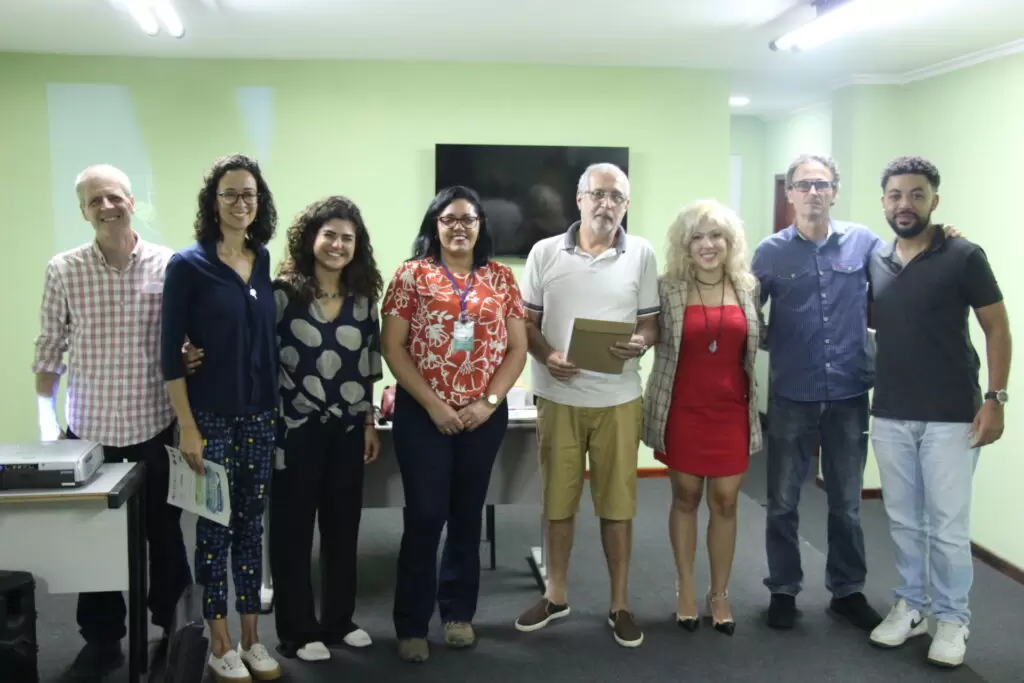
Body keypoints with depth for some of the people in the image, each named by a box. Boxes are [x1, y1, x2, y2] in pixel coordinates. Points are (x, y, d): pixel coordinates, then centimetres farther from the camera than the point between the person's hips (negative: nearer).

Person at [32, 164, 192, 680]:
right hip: (88, 430, 1)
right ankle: (102, 639, 26)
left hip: (156, 427, -1)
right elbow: (50, 348, 4)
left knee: (165, 535, 11)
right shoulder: (63, 271, -1)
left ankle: (176, 630, 29)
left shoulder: (170, 265, -4)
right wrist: (46, 417, 1)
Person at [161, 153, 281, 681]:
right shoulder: (188, 265, -8)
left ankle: (252, 638, 24)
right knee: (215, 527, 5)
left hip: (260, 416, 4)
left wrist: (280, 408, 6)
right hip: (210, 417, -4)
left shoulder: (268, 262, 6)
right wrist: (186, 426, -13)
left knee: (251, 524, 12)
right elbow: (171, 353, -9)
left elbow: (273, 339, 10)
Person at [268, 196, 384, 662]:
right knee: (293, 530, 5)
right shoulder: (283, 292, -7)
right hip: (296, 428, -4)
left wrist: (369, 421, 11)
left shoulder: (363, 297, 6)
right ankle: (297, 632, 18)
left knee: (343, 527, 13)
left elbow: (369, 365, 11)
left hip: (347, 429, 5)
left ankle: (338, 621, 28)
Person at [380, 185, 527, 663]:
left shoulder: (500, 278, 6)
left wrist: (488, 402, -7)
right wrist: (433, 404, -11)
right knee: (425, 515, -1)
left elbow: (517, 348, 5)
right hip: (423, 413, -2)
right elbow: (392, 346, -5)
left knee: (468, 514, 12)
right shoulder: (412, 274, -1)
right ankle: (412, 625, 12)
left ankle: (459, 611, 27)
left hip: (484, 416, 3)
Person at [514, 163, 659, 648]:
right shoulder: (545, 252, 2)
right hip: (558, 397, 1)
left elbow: (651, 322, 5)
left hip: (618, 398, 0)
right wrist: (546, 356, -14)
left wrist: (640, 343, -17)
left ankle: (619, 604, 23)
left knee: (617, 503, 7)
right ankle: (556, 595, 29)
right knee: (558, 500, 11)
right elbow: (526, 321, 5)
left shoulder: (642, 254, 2)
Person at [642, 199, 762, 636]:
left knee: (725, 502, 7)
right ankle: (685, 589, 26)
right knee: (685, 498, 11)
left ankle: (719, 594, 23)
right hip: (682, 410, -1)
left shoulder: (748, 288, 3)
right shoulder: (667, 289, -5)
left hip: (731, 411, 2)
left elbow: (763, 341, 12)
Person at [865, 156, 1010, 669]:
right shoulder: (875, 263, 6)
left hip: (950, 418, -4)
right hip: (889, 416, 4)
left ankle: (952, 619, 20)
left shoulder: (964, 257, -7)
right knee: (903, 522, 13)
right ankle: (911, 606, 29)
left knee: (947, 526, 3)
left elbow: (997, 328, -4)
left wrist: (994, 397, -11)